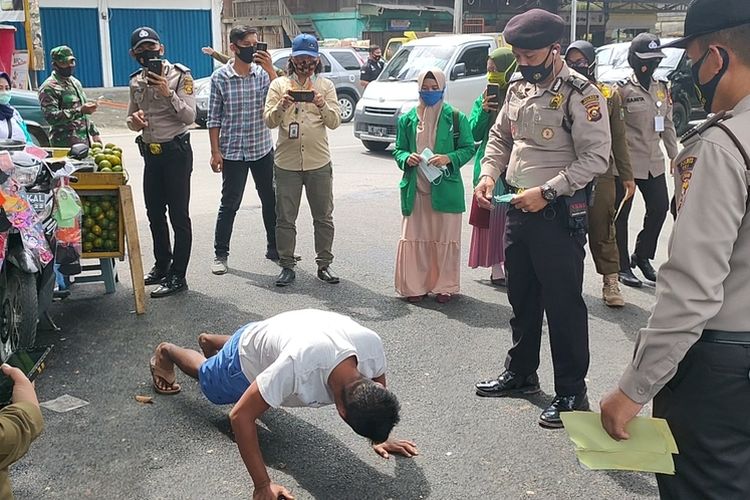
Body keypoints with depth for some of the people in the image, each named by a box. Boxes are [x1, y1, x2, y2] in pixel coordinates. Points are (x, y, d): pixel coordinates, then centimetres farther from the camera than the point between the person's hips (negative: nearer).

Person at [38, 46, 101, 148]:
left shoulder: (75, 82, 19)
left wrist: (94, 132, 21)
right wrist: (80, 111, -25)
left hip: (85, 141, 8)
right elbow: (51, 117, -20)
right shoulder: (48, 88, -7)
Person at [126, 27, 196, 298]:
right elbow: (131, 119, 19)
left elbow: (189, 117, -15)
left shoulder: (180, 75, -8)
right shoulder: (136, 80, 10)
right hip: (150, 153, 7)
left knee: (179, 216, -3)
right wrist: (134, 120, -4)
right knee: (154, 213, 15)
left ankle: (177, 276, 2)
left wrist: (168, 93, -26)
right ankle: (162, 266, 30)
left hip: (176, 151, -7)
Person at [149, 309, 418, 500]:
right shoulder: (298, 365, -53)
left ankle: (210, 341, 68)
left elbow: (378, 393, -12)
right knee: (207, 379, 30)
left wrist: (380, 438, -11)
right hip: (246, 359, -4)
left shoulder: (372, 345, -38)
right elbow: (240, 417, -42)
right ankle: (166, 352, 59)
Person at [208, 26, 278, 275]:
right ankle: (220, 254, 13)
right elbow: (214, 117, -2)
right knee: (230, 205, 2)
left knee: (270, 200, 11)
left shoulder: (263, 73, 1)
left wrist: (271, 70, -21)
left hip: (262, 149, 3)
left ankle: (274, 248, 26)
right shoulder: (220, 77, -4)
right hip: (232, 151, -3)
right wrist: (215, 151, -6)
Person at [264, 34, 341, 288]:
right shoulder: (279, 85, 6)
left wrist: (323, 105, -19)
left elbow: (335, 121, 0)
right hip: (287, 162, 0)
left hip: (319, 162, 1)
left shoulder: (326, 86, 8)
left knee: (323, 217, 6)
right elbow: (269, 121, -2)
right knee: (285, 219, 3)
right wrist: (281, 106, -21)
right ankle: (287, 266, 14)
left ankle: (324, 264, 17)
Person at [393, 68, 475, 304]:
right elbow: (398, 150, 13)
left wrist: (449, 158, -15)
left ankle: (443, 286, 17)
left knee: (445, 238, 4)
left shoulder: (456, 118, 1)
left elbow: (468, 148, 2)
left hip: (445, 188, -2)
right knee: (413, 238, 2)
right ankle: (415, 286, 14)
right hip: (415, 189, 2)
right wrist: (406, 158, -9)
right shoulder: (407, 119, 9)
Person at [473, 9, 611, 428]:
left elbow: (596, 157, -18)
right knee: (522, 297, 18)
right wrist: (489, 173, 2)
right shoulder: (518, 89, 9)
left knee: (563, 303, 0)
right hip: (519, 209, 8)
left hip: (560, 213, -8)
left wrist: (547, 191, -23)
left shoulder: (581, 93, -14)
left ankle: (572, 392, 12)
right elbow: (500, 136, 19)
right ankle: (521, 373, 35)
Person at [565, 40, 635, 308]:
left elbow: (619, 139, 8)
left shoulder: (609, 95, 6)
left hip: (600, 175, 0)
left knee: (603, 231, 4)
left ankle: (611, 282, 13)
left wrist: (627, 176, 7)